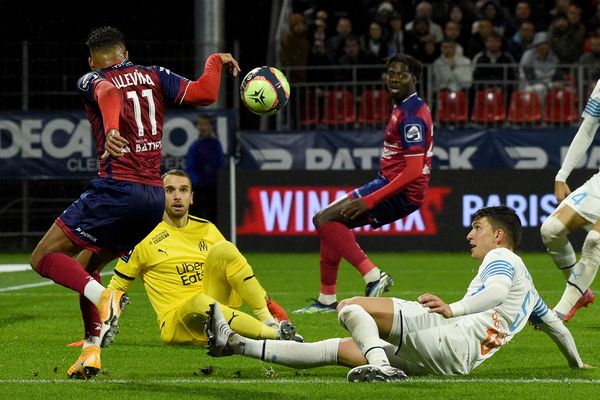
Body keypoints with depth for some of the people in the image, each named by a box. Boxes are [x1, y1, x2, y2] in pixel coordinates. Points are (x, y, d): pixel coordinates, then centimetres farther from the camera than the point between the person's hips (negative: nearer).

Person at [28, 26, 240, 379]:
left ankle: (104, 297, -25)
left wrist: (111, 128, -42)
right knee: (86, 268, 22)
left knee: (44, 257, -1)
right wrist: (215, 61, 20)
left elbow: (109, 92, -22)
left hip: (116, 190, -6)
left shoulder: (92, 80, 3)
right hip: (155, 197, 6)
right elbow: (204, 94, 1)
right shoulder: (154, 76, 14)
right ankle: (91, 351, 12)